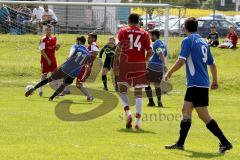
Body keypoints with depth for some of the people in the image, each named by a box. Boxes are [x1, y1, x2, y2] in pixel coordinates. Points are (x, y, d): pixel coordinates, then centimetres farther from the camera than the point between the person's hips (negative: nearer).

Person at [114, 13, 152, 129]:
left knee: (122, 90, 8)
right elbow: (149, 51, 4)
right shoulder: (144, 33, 8)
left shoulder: (123, 31, 3)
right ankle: (138, 121, 0)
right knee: (138, 92, 6)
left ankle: (128, 112, -16)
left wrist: (116, 62, -6)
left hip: (126, 63, -2)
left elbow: (119, 47, -8)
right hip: (140, 65, 2)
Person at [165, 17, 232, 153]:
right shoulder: (204, 42, 14)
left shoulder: (188, 41, -8)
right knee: (186, 110, 14)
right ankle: (180, 143, 18)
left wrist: (170, 72, -1)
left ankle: (225, 142, -13)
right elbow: (212, 64, 19)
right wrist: (215, 81, 29)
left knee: (204, 115, -8)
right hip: (203, 83, 8)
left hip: (196, 84, -8)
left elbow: (181, 61, -16)